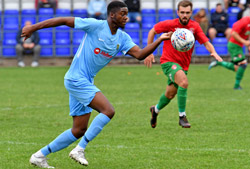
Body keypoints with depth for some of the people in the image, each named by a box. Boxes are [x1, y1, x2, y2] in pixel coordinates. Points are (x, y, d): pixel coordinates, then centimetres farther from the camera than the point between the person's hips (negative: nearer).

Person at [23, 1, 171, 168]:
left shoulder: (123, 38, 8)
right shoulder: (96, 26, -13)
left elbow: (140, 54, -3)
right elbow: (64, 20, -10)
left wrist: (160, 40, -15)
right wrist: (34, 28, -11)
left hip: (86, 82, 9)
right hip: (76, 79, -9)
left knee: (80, 130, 9)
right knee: (108, 111, -20)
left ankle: (40, 156, 17)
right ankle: (79, 149, -15)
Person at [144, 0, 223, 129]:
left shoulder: (194, 26, -4)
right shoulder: (170, 24, -12)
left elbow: (206, 42, -8)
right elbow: (152, 31, 1)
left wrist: (213, 52, -29)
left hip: (183, 65, 5)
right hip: (168, 61, -5)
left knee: (170, 94, 16)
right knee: (184, 82, -31)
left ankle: (155, 110, 48)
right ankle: (182, 117, -22)